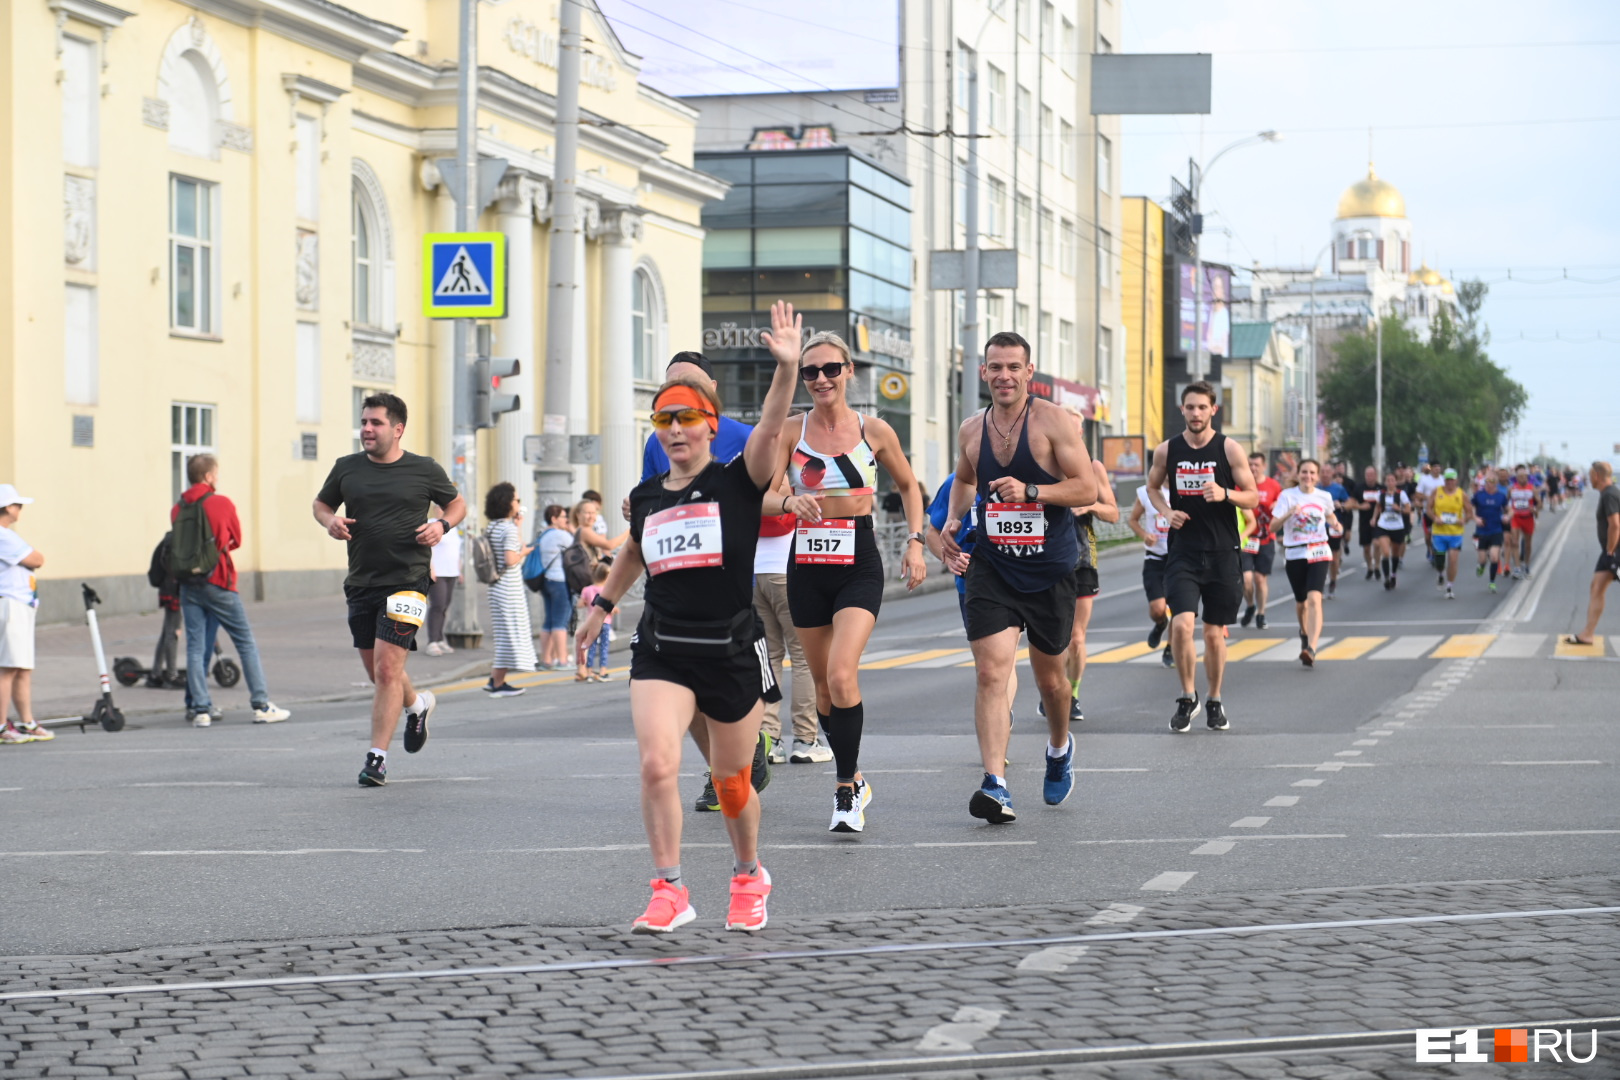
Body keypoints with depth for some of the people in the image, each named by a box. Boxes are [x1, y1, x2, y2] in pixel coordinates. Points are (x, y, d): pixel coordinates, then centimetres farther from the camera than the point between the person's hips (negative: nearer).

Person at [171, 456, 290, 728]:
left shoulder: (177, 510, 4)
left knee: (195, 647, 4)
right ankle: (261, 704, 3)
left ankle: (199, 708, -2)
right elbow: (236, 540, 9)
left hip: (188, 583, 3)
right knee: (246, 643, 5)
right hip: (218, 583, -3)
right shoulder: (222, 504, -4)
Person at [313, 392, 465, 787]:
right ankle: (417, 704, 47)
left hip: (406, 581, -4)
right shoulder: (346, 469, 6)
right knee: (378, 672, 15)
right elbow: (321, 503, 20)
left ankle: (377, 757, -7)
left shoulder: (424, 470, 0)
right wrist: (330, 521, -3)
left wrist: (442, 525, -7)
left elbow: (457, 504, 14)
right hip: (361, 583, 4)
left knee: (387, 669, -13)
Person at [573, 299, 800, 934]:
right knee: (657, 764, -17)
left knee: (731, 781, 10)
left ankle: (748, 877, 36)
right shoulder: (645, 497, 8)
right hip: (663, 649, 3)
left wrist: (786, 368, -38)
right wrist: (603, 603, 36)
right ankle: (669, 892, -9)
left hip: (733, 649, -3)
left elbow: (770, 428, -24)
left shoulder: (738, 483, -5)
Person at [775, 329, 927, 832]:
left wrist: (915, 542, 4)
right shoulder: (790, 432, 0)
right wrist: (789, 502, -30)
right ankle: (853, 780, 28)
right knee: (822, 682, 10)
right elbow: (761, 496, -9)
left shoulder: (874, 431, 0)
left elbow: (909, 486, 15)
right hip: (807, 565, 3)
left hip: (859, 565, -3)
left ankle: (846, 789, -9)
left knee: (842, 674, -20)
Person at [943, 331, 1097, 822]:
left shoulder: (1054, 422, -9)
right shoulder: (970, 431, 5)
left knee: (1049, 675, 14)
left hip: (1051, 569, -2)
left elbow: (1087, 489, -13)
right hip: (991, 567, 2)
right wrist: (953, 519, 6)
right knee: (991, 673, -15)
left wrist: (1030, 491, -25)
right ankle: (995, 785, -20)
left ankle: (1060, 747, 45)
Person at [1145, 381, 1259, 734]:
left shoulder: (1230, 449, -2)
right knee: (1181, 624, -17)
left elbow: (1253, 498, 1)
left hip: (1222, 553, 0)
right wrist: (1166, 511, 0)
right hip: (1183, 553, 0)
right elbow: (1153, 486, 20)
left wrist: (1225, 494, -19)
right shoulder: (1166, 451, 3)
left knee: (1215, 632, 7)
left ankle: (1215, 702, 24)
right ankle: (1187, 698, 0)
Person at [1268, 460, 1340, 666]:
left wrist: (1336, 525, 3)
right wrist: (1289, 514, -25)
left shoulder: (1324, 497, 4)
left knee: (1314, 599, -19)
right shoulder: (1287, 496, -3)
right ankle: (1305, 633, 47)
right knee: (1301, 602, 14)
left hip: (1318, 553, -1)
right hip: (1294, 554, 1)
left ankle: (1311, 648, -29)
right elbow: (1273, 528, -9)